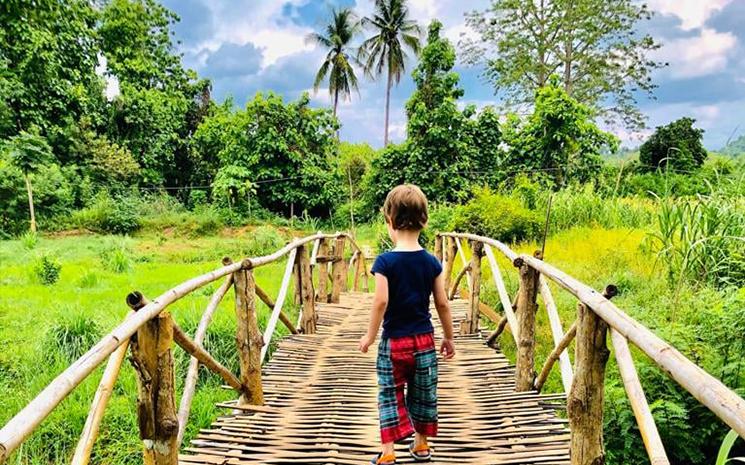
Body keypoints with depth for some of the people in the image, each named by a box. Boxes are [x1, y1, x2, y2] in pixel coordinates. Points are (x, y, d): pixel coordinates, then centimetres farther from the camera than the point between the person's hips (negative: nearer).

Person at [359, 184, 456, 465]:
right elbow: (442, 304, -1)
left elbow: (381, 302, -20)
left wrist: (370, 336, -7)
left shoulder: (385, 261, -15)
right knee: (423, 394, 18)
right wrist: (449, 337, 12)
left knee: (390, 396, 10)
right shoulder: (432, 262, -4)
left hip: (393, 341, -3)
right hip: (424, 340, 3)